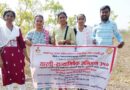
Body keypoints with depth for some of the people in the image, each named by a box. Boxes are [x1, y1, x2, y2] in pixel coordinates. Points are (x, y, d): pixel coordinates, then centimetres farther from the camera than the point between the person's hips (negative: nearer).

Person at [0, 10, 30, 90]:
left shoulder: (18, 29, 8)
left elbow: (22, 43, 8)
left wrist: (26, 56, 5)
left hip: (18, 54, 2)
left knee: (20, 75, 4)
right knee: (8, 76, 3)